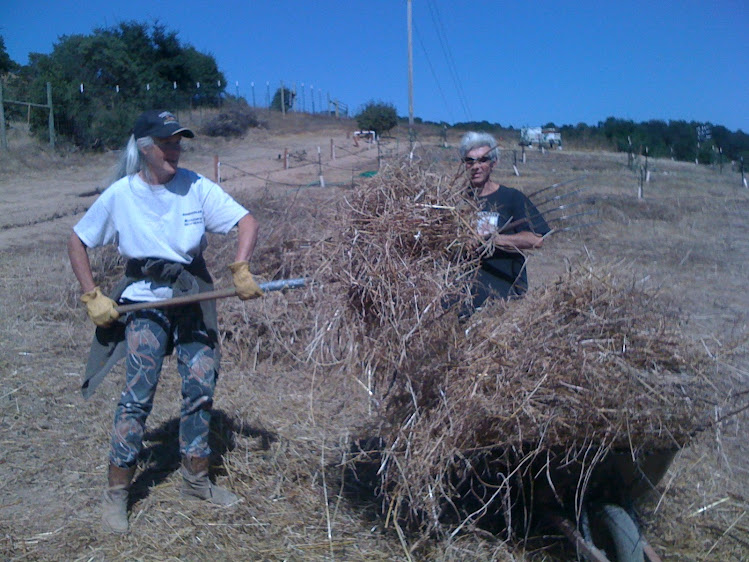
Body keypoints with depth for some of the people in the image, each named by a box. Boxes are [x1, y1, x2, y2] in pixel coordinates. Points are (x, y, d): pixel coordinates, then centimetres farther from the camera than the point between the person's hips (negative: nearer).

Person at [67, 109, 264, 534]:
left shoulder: (195, 187, -6)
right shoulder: (120, 195, -7)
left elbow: (247, 221, -10)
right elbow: (78, 243, 4)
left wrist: (240, 269, -26)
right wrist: (93, 297, -4)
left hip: (195, 299, 2)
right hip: (145, 302, -2)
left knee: (201, 387, 5)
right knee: (138, 394, -7)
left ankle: (196, 479, 24)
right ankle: (117, 494, 10)